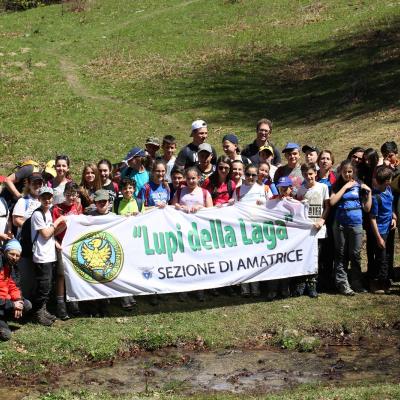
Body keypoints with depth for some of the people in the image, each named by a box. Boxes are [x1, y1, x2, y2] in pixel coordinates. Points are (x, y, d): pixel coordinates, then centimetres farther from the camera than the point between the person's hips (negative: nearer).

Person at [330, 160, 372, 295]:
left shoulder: (360, 186, 5)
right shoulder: (337, 186, 6)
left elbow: (367, 208, 7)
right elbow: (332, 202, -12)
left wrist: (369, 192, -3)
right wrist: (345, 187, -9)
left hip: (356, 224, 0)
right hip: (340, 224, 0)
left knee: (355, 255, 5)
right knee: (341, 255, 2)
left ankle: (357, 283, 15)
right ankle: (342, 284, 6)